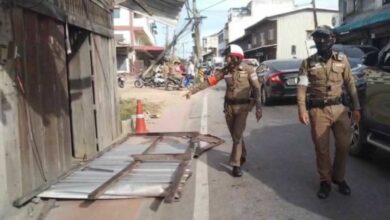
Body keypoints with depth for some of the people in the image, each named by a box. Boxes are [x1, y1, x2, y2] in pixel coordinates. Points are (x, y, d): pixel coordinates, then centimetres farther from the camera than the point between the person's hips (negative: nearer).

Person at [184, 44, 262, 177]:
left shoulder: (248, 70, -11)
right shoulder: (225, 71, 0)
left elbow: (256, 88, -9)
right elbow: (209, 82, 0)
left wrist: (258, 107, -14)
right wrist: (193, 91, -4)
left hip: (242, 107, -4)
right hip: (229, 106, 4)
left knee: (237, 134, -9)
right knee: (235, 134, 13)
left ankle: (236, 165, -4)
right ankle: (242, 156, 35)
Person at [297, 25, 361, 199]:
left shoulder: (342, 59, 6)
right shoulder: (308, 63, 1)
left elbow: (350, 84, 9)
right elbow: (302, 87, -7)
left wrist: (356, 108, 6)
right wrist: (302, 109, -19)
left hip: (339, 108, 2)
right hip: (318, 111, -2)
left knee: (343, 145, 6)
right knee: (322, 148, 4)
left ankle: (339, 178, 27)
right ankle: (325, 182, 20)